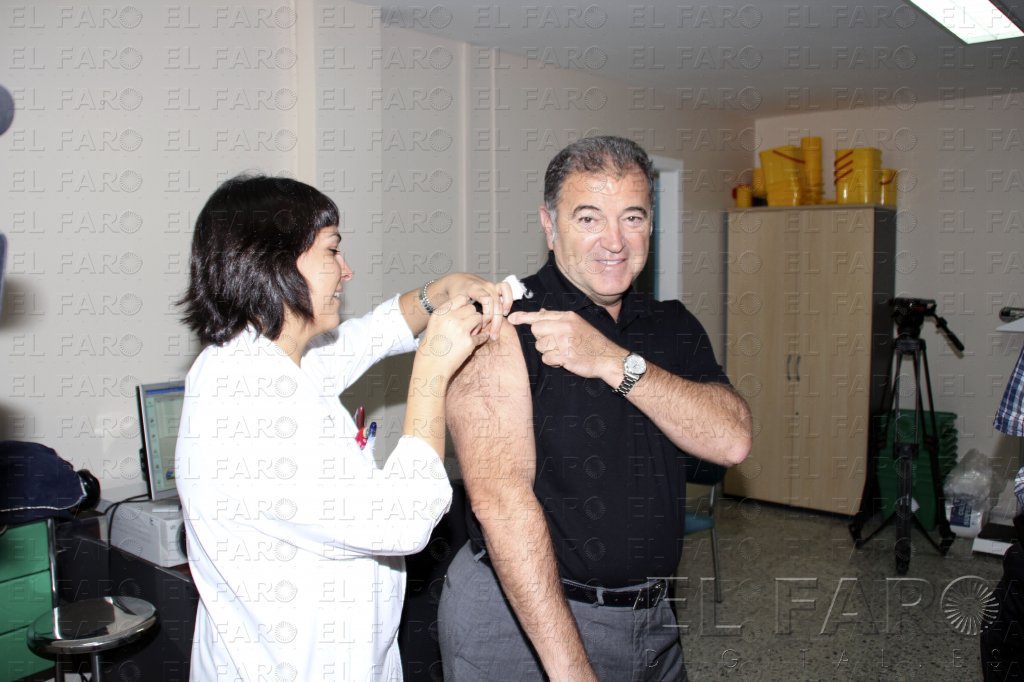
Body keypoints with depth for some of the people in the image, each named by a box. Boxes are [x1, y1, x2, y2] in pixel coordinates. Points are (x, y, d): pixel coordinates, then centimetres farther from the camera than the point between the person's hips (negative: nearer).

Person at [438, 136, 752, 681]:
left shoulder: (673, 327, 4)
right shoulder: (502, 330, -17)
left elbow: (731, 440, -11)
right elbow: (501, 499, -25)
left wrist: (614, 362, -23)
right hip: (522, 619, -6)